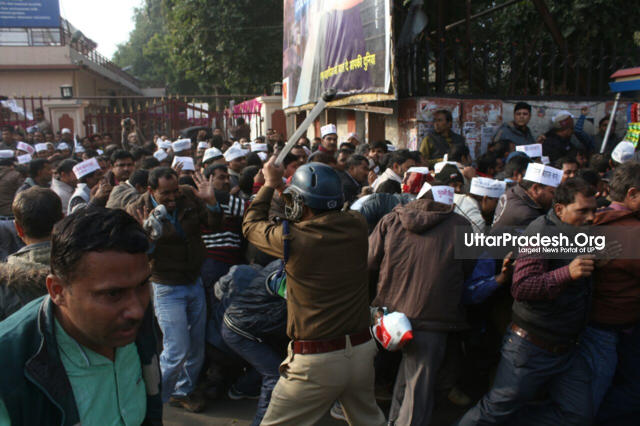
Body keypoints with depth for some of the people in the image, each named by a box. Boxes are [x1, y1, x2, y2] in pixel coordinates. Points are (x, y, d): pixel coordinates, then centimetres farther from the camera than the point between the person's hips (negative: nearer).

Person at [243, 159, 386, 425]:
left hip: (315, 362, -5)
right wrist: (285, 185, 24)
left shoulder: (291, 238, -17)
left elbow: (251, 224, 4)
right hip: (362, 352, 5)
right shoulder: (357, 227, -6)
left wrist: (270, 184, 18)